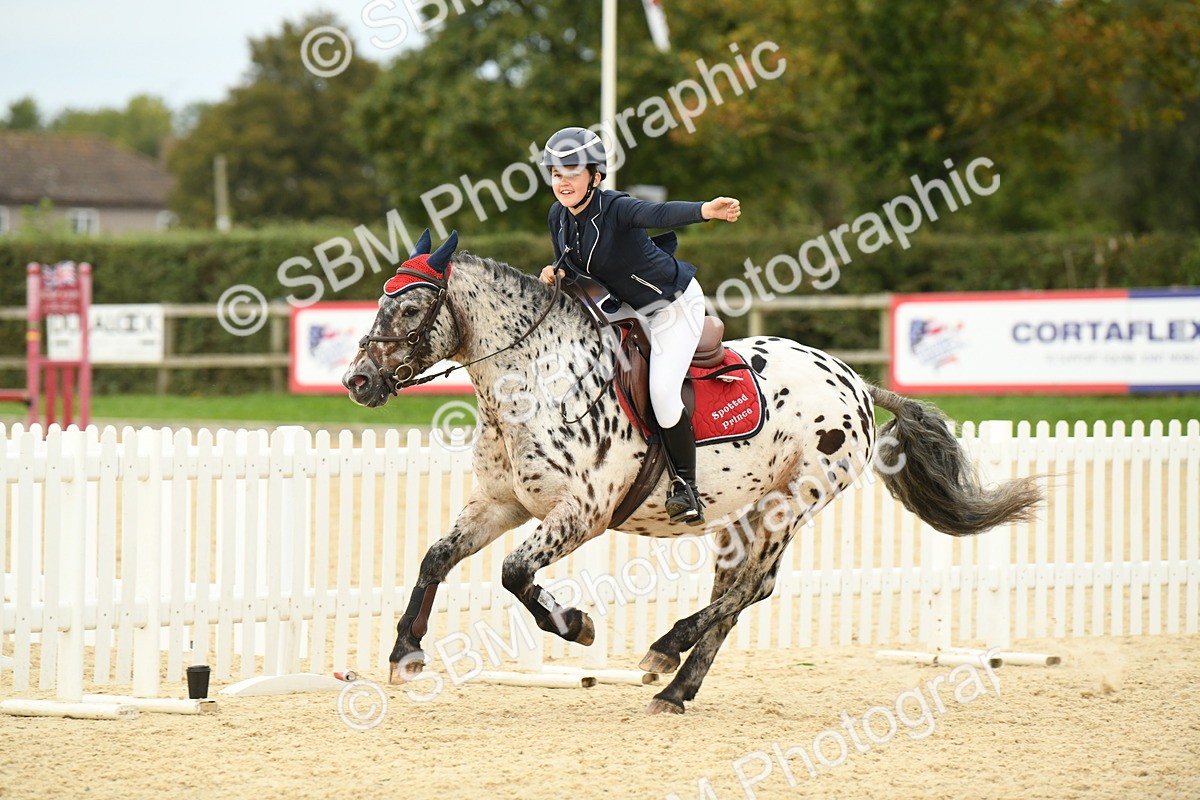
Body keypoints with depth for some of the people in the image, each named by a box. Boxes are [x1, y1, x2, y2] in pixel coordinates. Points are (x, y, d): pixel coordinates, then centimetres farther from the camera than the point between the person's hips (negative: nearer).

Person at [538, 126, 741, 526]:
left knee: (662, 392, -20)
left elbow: (661, 214, -50)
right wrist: (556, 274, -15)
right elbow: (570, 266, 10)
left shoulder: (616, 208, -29)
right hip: (625, 306, 9)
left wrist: (706, 210, -70)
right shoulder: (559, 218, -8)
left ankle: (685, 483, -2)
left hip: (676, 302, -8)